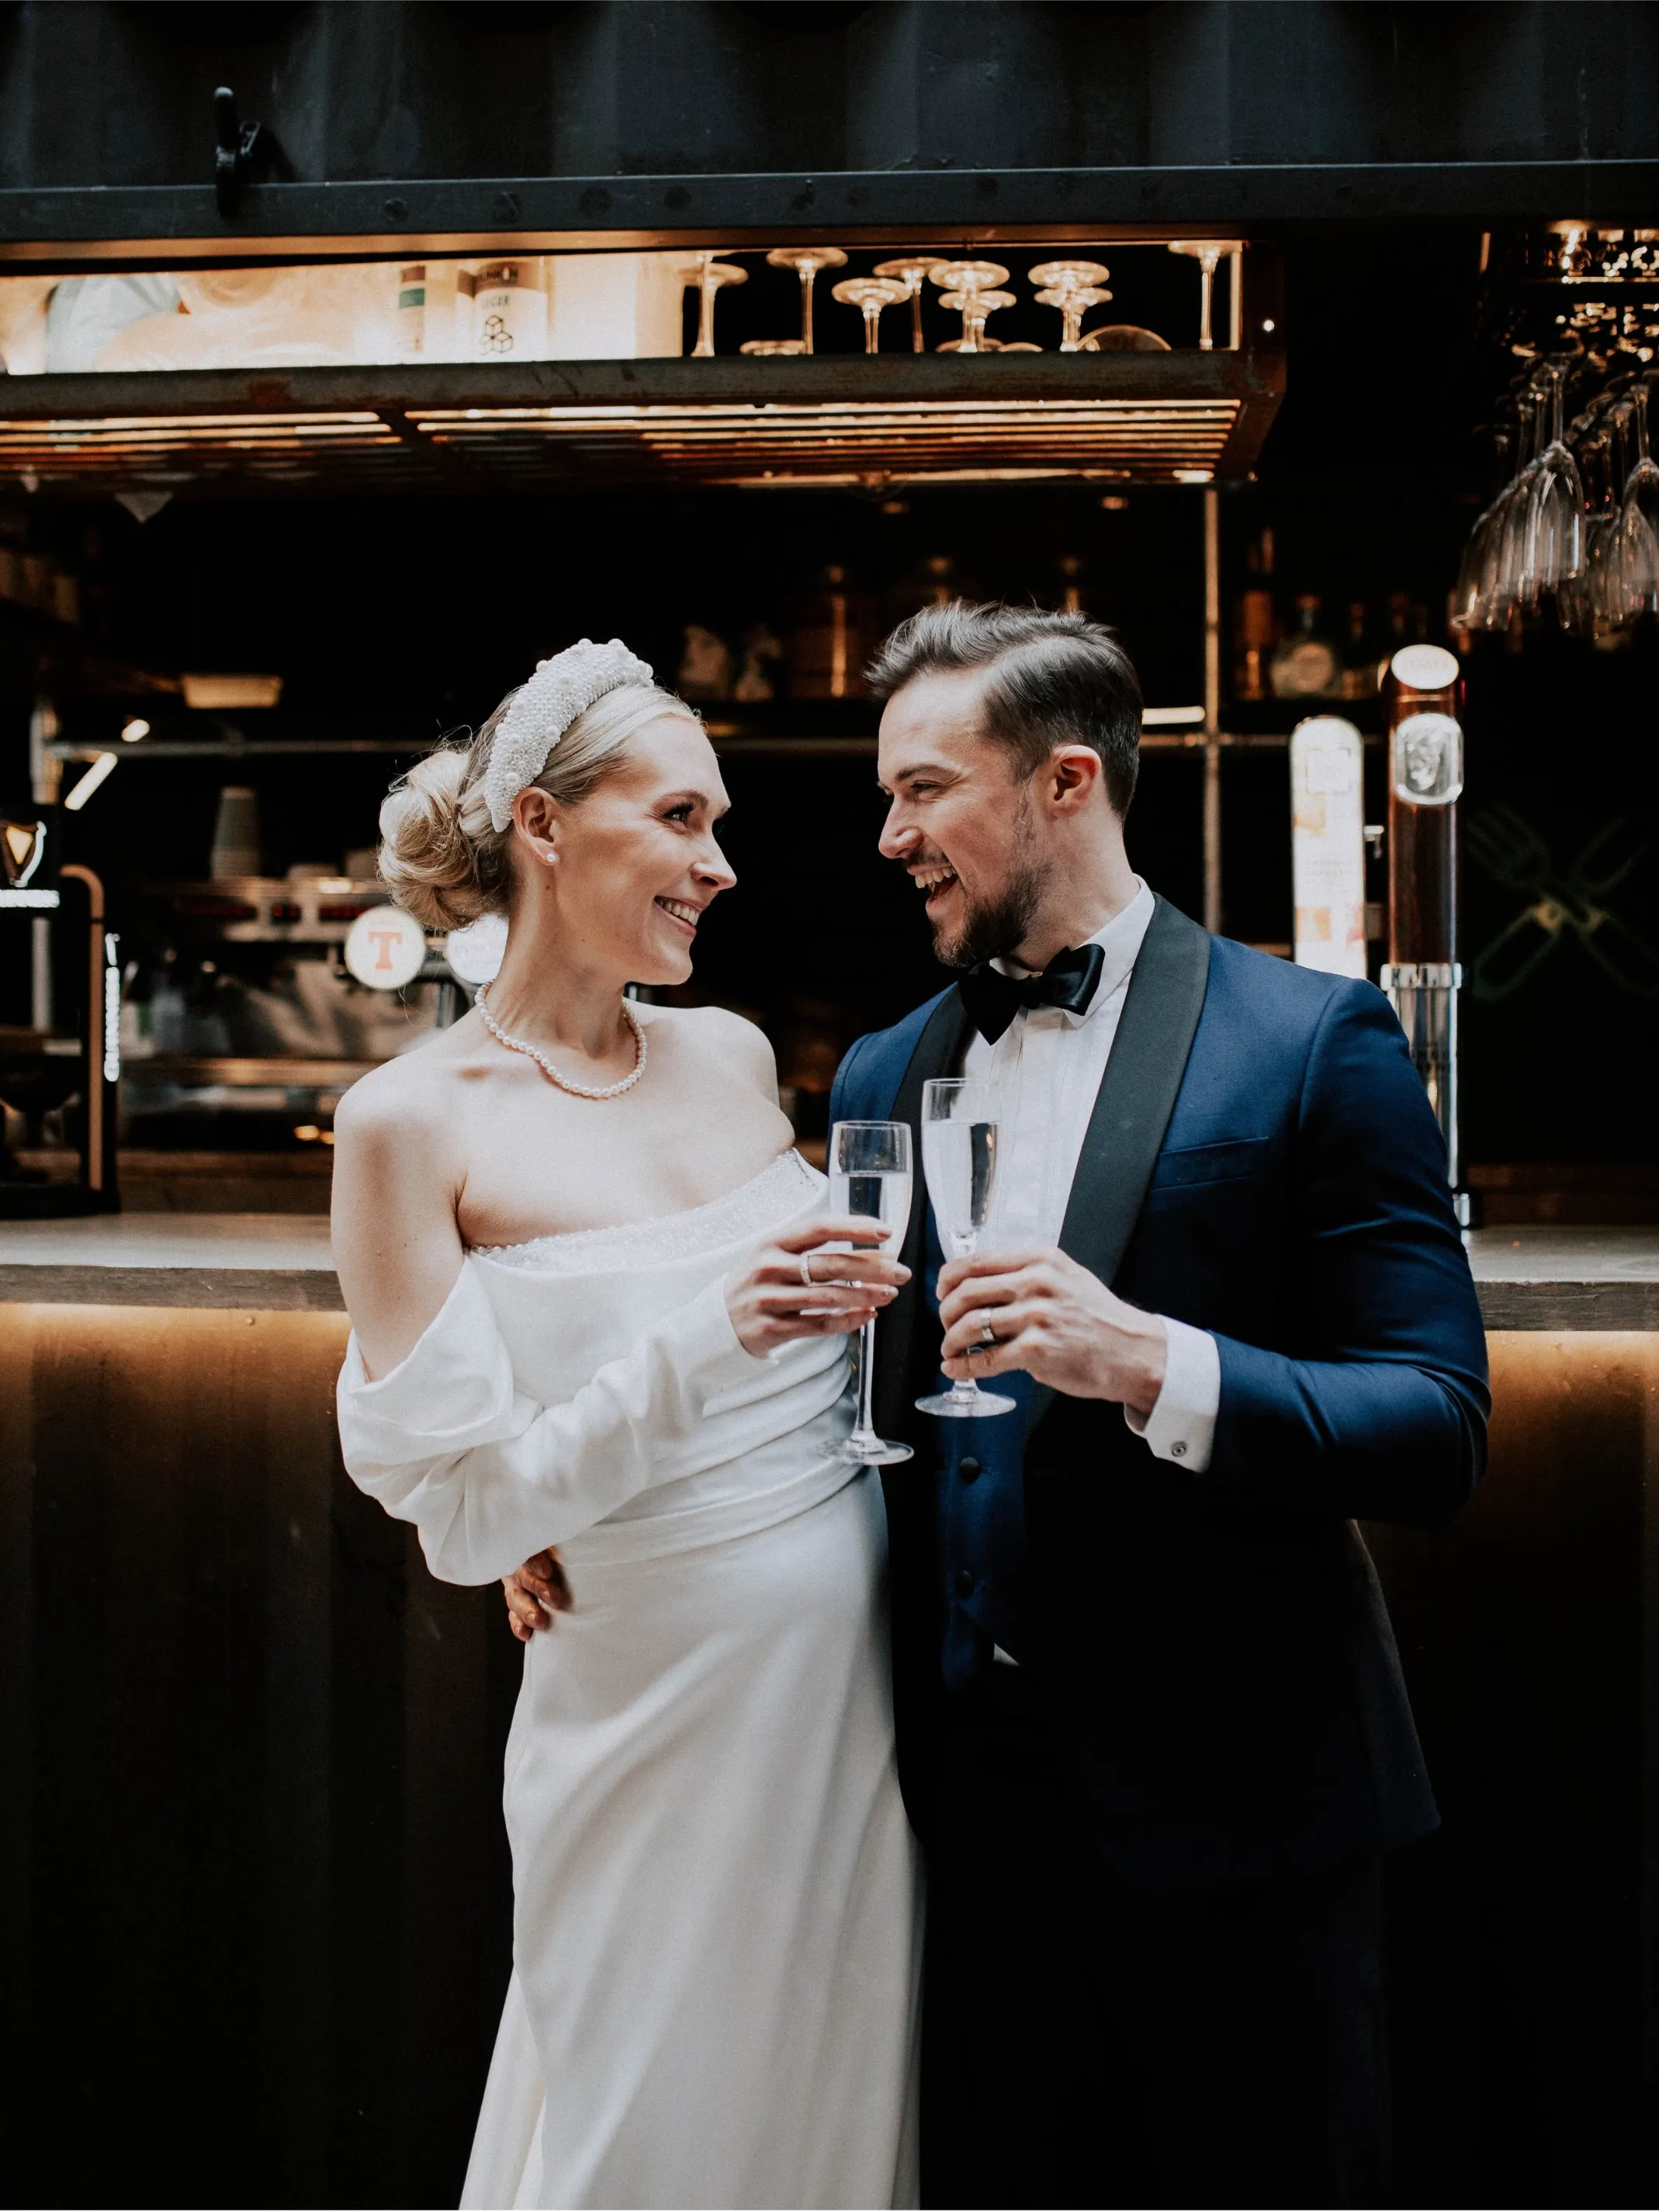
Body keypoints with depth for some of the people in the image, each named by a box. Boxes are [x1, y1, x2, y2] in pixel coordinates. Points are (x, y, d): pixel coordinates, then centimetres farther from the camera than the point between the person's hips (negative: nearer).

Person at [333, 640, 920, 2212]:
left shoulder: (733, 1057, 4)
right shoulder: (413, 1122, -12)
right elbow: (462, 1515, -15)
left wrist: (859, 1305, -2)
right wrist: (704, 1347, -26)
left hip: (856, 1673, 5)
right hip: (661, 1710, -5)